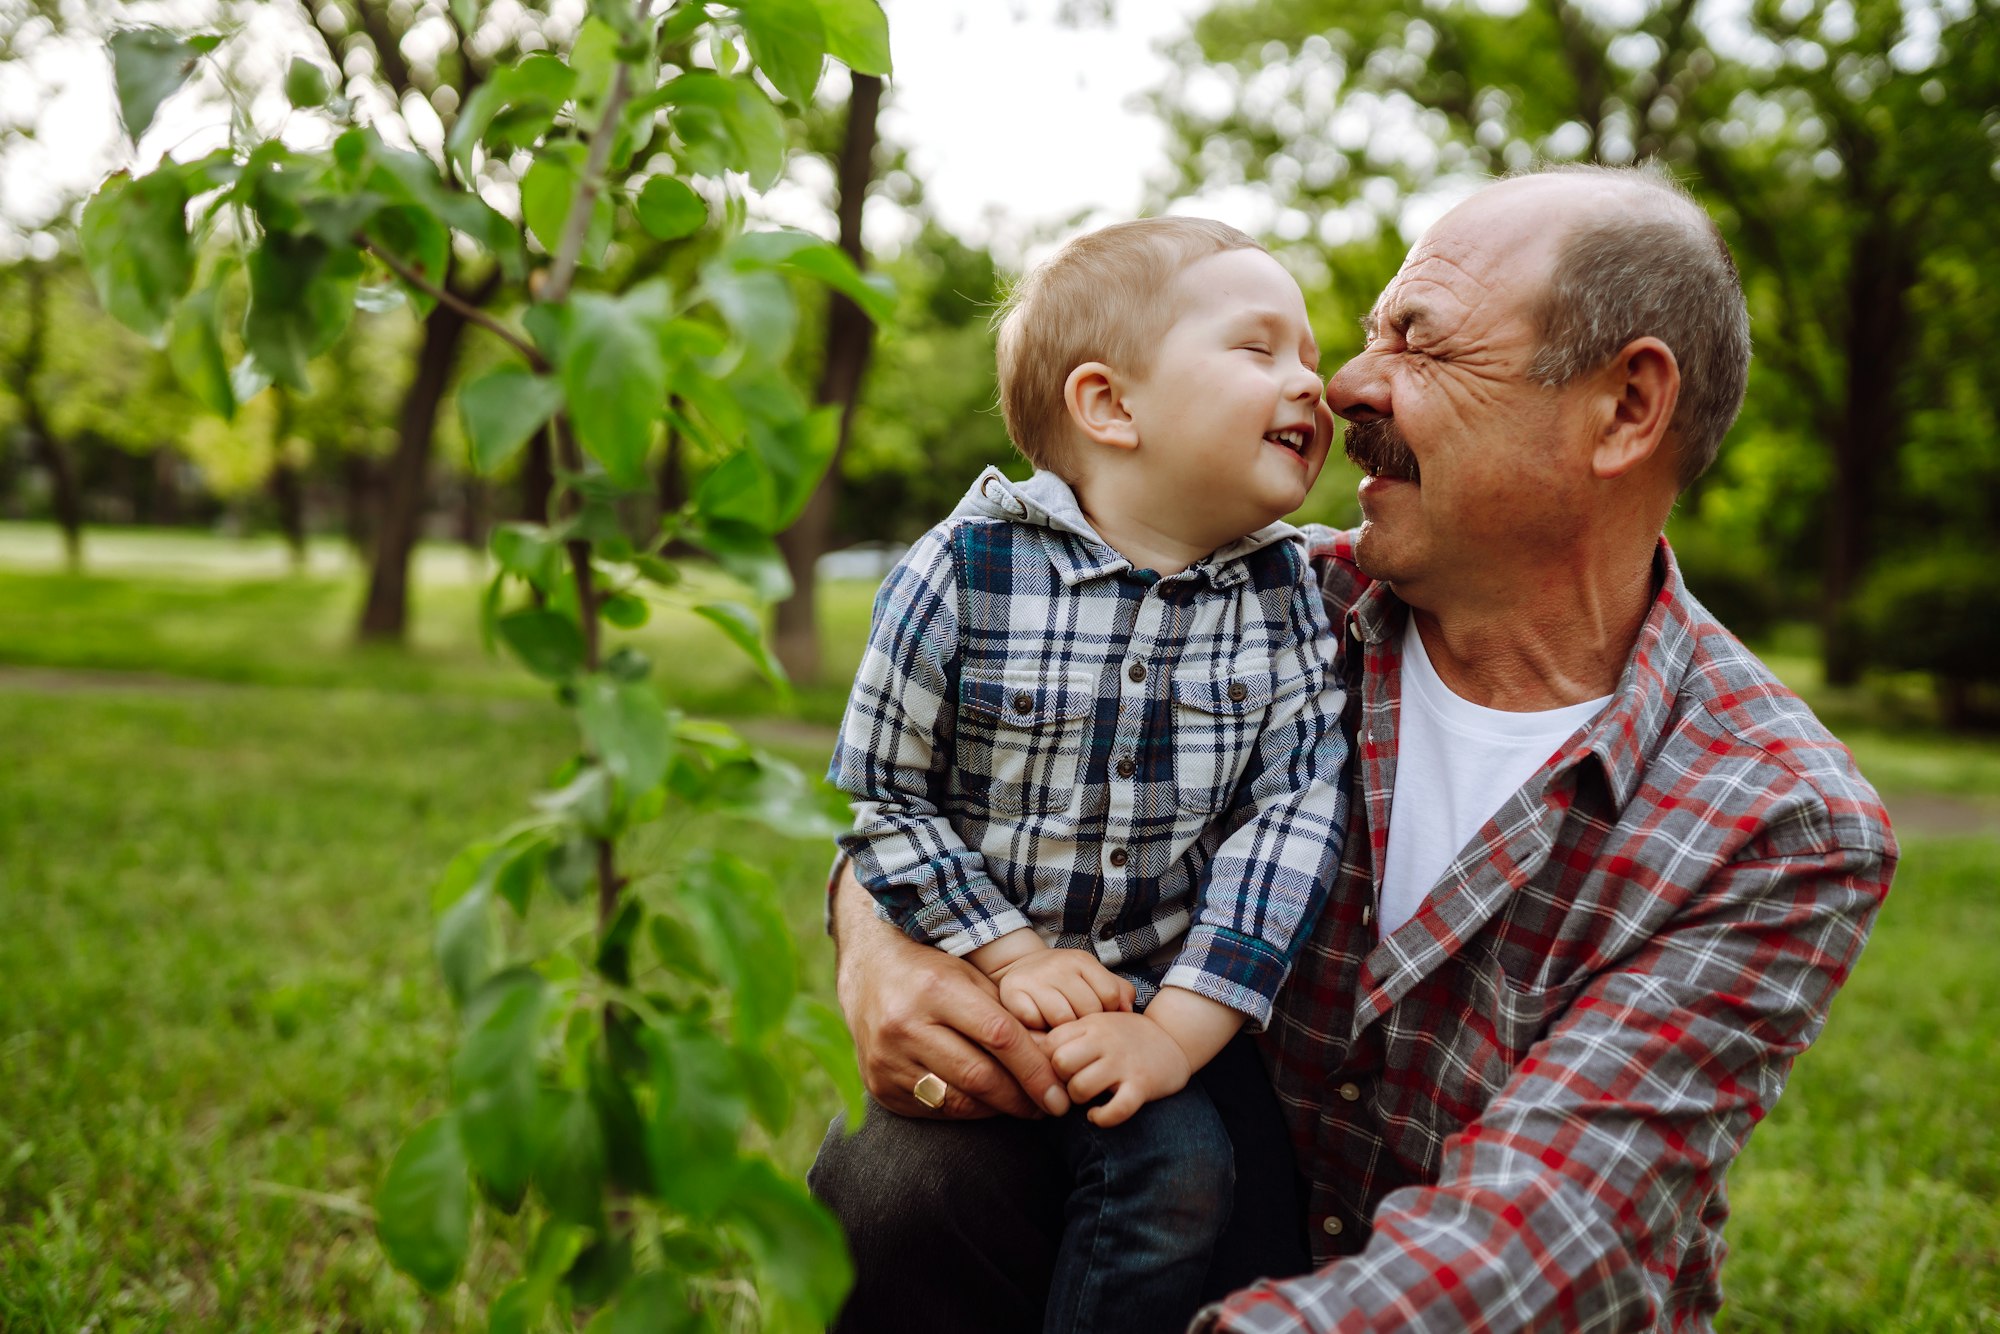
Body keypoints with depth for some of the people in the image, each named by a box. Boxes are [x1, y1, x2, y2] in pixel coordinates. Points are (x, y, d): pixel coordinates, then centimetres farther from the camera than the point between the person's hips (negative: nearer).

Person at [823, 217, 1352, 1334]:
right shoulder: (964, 573, -14)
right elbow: (882, 791, -7)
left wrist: (1177, 1029, -20)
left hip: (1174, 985, 2)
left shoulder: (1290, 596, -6)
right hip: (974, 974, -2)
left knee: (1186, 1169, -19)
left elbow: (1290, 817, -11)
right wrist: (1012, 955, -14)